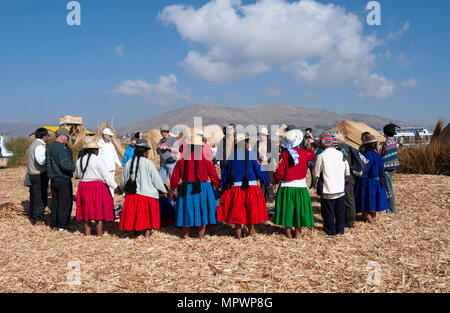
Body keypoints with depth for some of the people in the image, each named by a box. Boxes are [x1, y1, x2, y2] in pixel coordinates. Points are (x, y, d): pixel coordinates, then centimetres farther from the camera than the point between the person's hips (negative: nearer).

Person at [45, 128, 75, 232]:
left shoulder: (49, 148, 12)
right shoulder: (60, 148, -18)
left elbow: (46, 163, 19)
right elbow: (65, 165, -25)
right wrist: (75, 167, -11)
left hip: (53, 179, 9)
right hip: (63, 180, -9)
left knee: (55, 202, 14)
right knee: (65, 203, -1)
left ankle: (54, 224, 20)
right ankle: (62, 225, 2)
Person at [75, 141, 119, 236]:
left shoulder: (79, 161, 9)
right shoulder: (97, 160, -10)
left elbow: (77, 175, 22)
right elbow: (106, 175, -11)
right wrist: (115, 187, -6)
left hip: (83, 187, 5)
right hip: (97, 186, -5)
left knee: (86, 211, 12)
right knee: (98, 210, 1)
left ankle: (87, 233, 15)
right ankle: (100, 234, 3)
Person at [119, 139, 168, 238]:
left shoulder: (129, 163, 3)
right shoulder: (148, 163, -11)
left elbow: (123, 181, 12)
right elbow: (156, 179, -7)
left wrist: (122, 189, 33)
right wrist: (164, 190, 6)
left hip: (132, 194, 4)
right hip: (147, 193, -4)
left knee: (134, 213, 16)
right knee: (148, 214, 8)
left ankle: (135, 232, 24)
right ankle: (147, 233, 8)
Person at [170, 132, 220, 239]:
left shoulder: (182, 159, -1)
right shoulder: (206, 159, -7)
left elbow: (175, 176, 6)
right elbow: (214, 176, -2)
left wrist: (173, 188, 21)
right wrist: (215, 186, 17)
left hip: (186, 189, 2)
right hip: (202, 189, -2)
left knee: (187, 211, 15)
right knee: (202, 212, 9)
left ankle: (185, 234, 26)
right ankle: (201, 236, 16)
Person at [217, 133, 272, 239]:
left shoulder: (231, 156, 2)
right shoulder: (251, 155, -6)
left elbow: (225, 172, 8)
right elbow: (259, 170, -2)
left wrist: (223, 186, 19)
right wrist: (267, 182, 9)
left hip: (234, 187, 2)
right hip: (250, 186, -2)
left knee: (237, 211, 8)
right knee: (251, 208, 12)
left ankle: (238, 234, 13)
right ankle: (251, 231, 21)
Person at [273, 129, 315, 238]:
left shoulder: (284, 154, -11)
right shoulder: (304, 153, -3)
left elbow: (280, 172, -12)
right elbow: (312, 156, 22)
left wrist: (275, 179, 7)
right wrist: (309, 146, 37)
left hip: (286, 187, -1)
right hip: (301, 186, 1)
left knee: (287, 209, 9)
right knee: (299, 208, 12)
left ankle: (288, 233, 15)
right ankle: (298, 232, 18)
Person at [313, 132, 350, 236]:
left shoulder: (321, 156, -14)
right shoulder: (341, 154, -1)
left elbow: (316, 174, -6)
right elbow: (347, 172, 9)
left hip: (327, 190, -4)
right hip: (341, 189, 4)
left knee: (328, 212, 10)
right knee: (340, 211, 16)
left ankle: (331, 230, 18)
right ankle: (340, 229, 26)